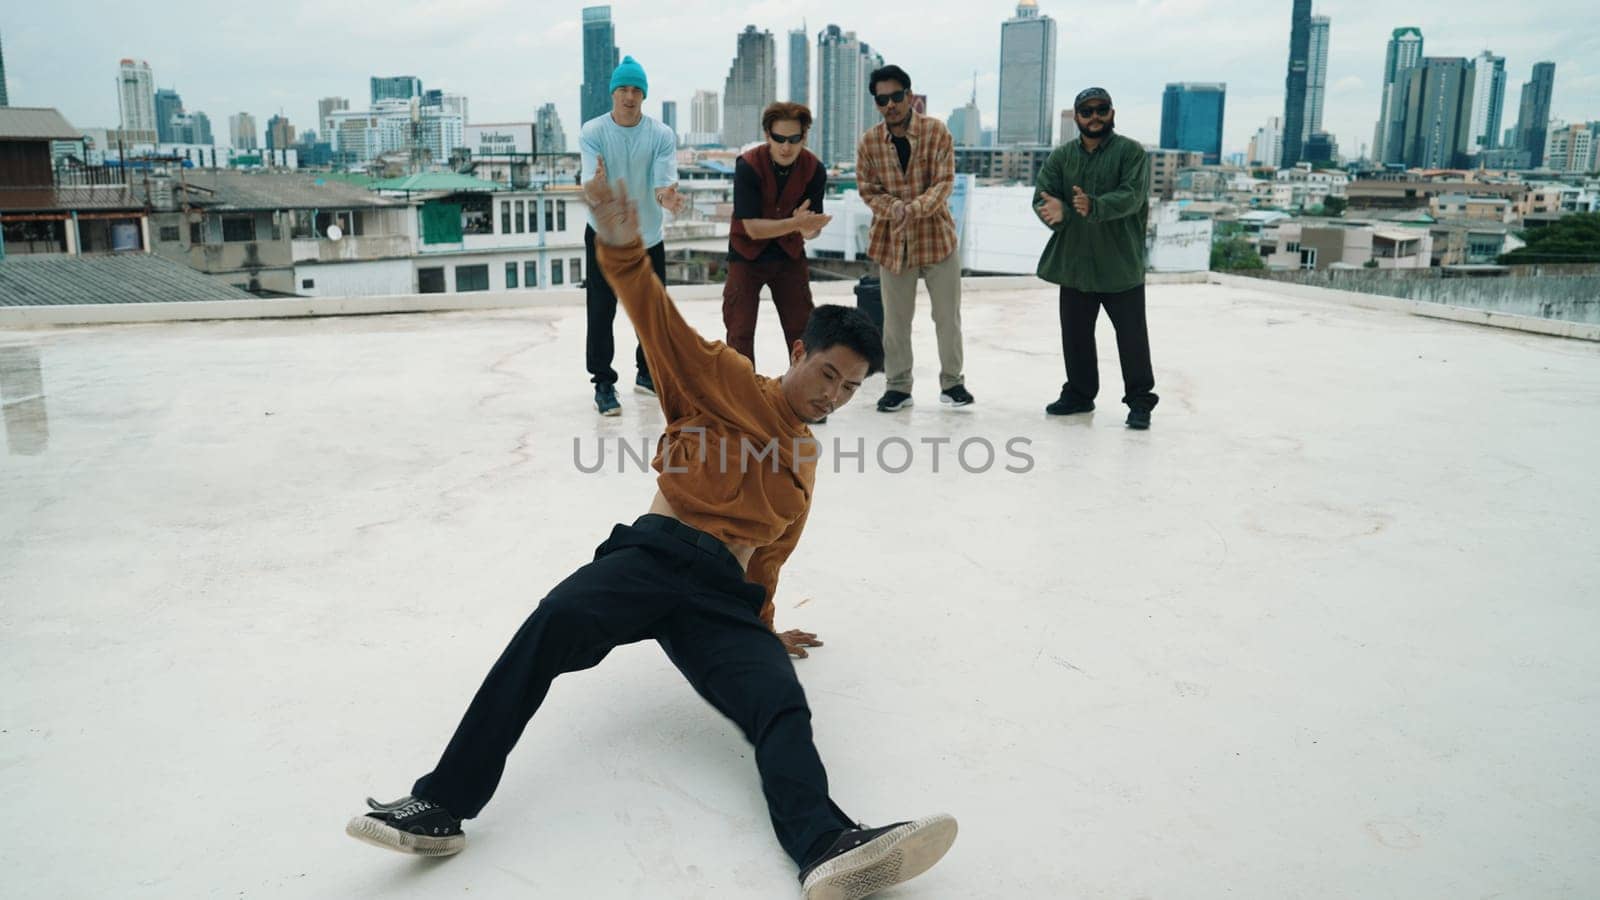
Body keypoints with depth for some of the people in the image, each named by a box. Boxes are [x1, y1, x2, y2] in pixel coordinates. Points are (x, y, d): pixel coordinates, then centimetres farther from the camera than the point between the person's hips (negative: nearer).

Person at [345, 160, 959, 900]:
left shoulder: (805, 463, 26)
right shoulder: (723, 381, 10)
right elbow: (658, 318, -6)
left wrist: (761, 631, 35)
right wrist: (620, 240, -24)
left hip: (726, 596, 4)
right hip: (655, 552, -4)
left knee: (784, 708, -25)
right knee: (555, 623, -34)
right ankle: (442, 804, -32)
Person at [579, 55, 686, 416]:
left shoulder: (662, 135, -8)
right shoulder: (592, 132, -12)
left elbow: (664, 179, -19)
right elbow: (591, 179, -24)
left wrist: (667, 198, -43)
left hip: (649, 236, 3)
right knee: (601, 311, -7)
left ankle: (647, 373, 32)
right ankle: (603, 384, 3)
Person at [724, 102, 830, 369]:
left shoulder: (814, 169, -15)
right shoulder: (748, 165, -23)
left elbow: (812, 228, -10)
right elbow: (753, 228, -25)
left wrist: (807, 228, -35)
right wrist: (797, 222, -38)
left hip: (790, 256, 3)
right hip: (747, 256, -2)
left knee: (802, 332, 6)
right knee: (740, 332, -1)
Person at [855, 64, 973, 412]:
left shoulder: (937, 132, -7)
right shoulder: (869, 142, -3)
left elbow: (944, 181, -12)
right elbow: (868, 189, -1)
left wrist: (916, 208, -28)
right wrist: (894, 208, -20)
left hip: (937, 235, -1)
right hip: (892, 240, 1)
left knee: (948, 315, 7)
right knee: (895, 319, 8)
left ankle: (952, 381, 23)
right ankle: (898, 385, 21)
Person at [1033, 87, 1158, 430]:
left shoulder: (1130, 151, -5)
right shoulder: (1061, 156, 6)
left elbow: (1132, 195, -19)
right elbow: (1042, 196, -3)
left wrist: (1095, 207, -37)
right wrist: (1054, 212, -27)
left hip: (1121, 264, -4)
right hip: (1074, 263, 4)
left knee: (1132, 336, 2)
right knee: (1075, 334, 14)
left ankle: (1140, 401, 14)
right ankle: (1079, 394, 31)